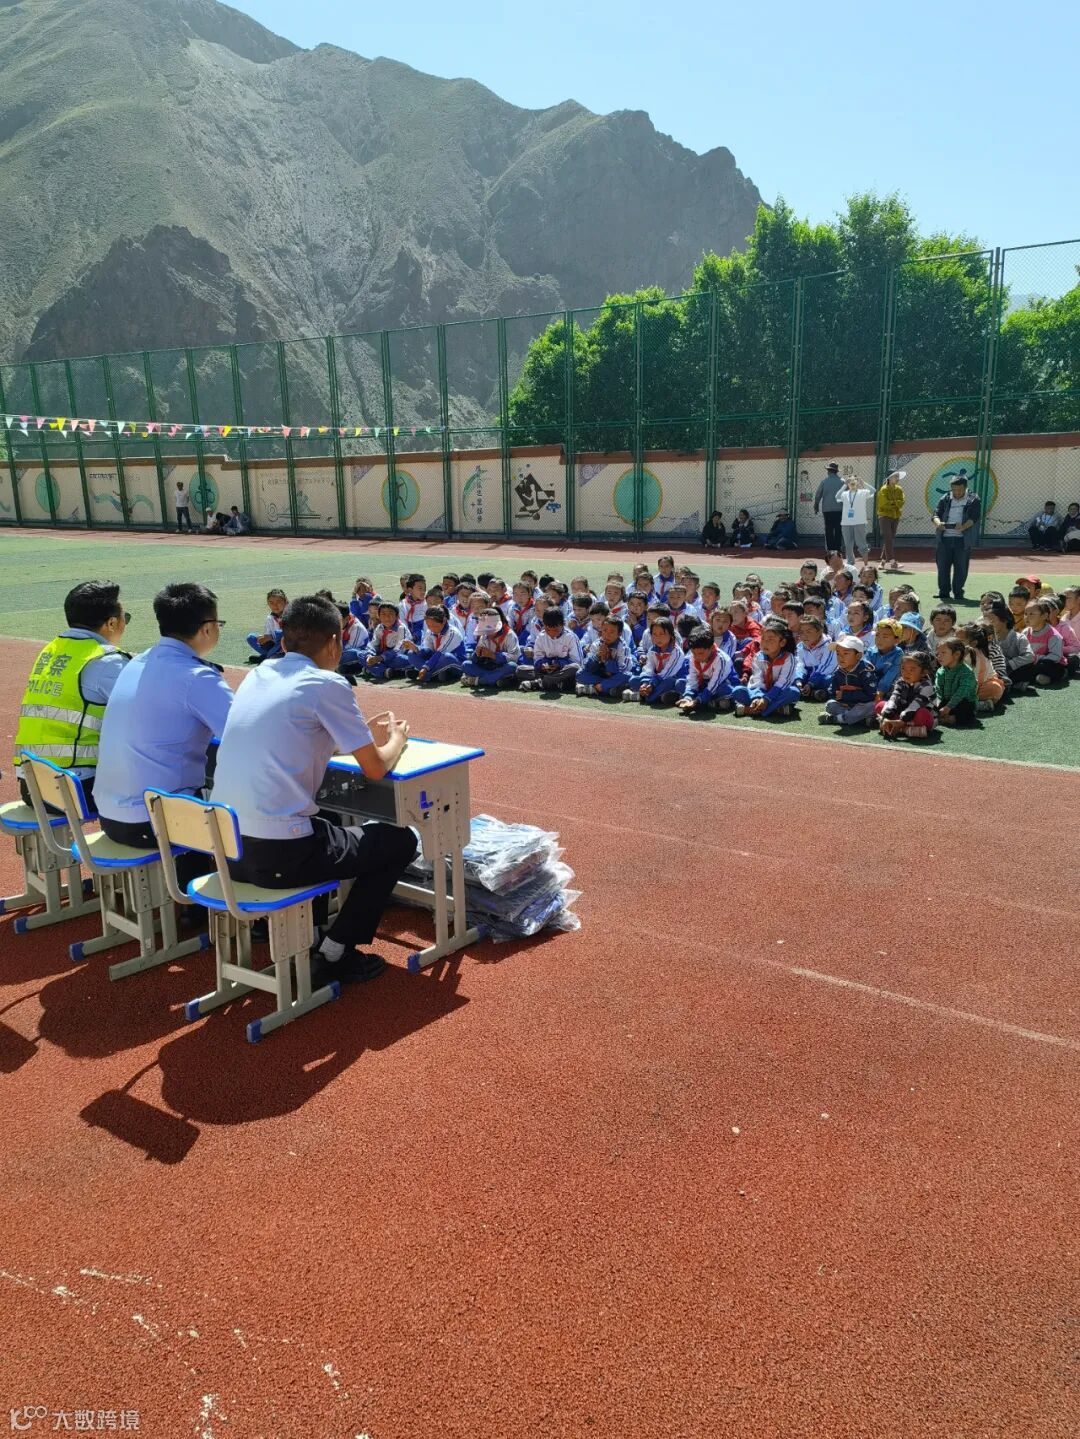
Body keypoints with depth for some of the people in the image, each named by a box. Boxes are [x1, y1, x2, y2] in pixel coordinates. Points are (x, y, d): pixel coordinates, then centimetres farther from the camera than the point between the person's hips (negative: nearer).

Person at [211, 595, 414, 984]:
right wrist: (396, 739, 20)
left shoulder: (259, 675, 12)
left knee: (329, 822, 35)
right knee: (400, 840, 13)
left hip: (226, 847, 8)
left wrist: (365, 735, 30)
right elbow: (376, 768, -2)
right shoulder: (327, 685, -9)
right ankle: (334, 954, 11)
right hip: (279, 855, -8)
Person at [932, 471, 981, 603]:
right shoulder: (945, 499, 12)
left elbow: (974, 518, -6)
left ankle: (958, 593, 9)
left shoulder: (973, 500, 5)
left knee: (961, 567, 0)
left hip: (962, 539, -2)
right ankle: (944, 592, 12)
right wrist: (938, 523, -19)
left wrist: (964, 526, -25)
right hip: (945, 538, 2)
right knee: (943, 566, 3)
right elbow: (936, 514, 5)